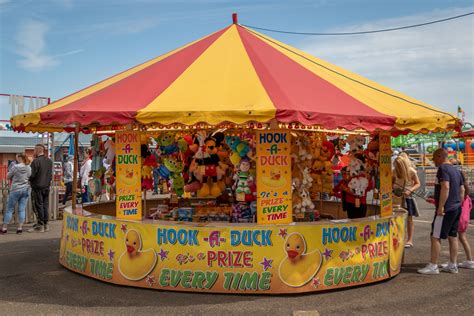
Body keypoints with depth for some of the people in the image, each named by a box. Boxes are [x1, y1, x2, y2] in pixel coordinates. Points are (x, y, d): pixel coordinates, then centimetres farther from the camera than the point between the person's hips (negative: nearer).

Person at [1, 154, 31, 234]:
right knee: (22, 209, 7)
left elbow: (8, 176, -2)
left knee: (9, 209, 6)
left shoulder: (15, 167, -12)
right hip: (26, 190, 4)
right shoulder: (29, 168, 2)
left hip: (16, 190, -4)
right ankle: (20, 228, 6)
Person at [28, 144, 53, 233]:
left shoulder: (36, 161, -15)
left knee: (38, 206, 0)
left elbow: (33, 175, -16)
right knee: (45, 205, 11)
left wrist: (29, 180, 3)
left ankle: (40, 225, 3)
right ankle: (45, 224, 15)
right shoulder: (49, 161, 7)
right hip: (47, 186, 6)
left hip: (37, 187, -6)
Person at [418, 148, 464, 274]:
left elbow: (445, 187, -25)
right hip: (456, 208, 10)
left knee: (435, 237, -5)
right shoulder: (455, 170, 15)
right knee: (452, 237, 13)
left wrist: (441, 206, -24)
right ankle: (453, 265, 19)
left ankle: (433, 266, -2)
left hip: (446, 210, -10)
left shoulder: (443, 168, -14)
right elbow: (462, 190, 18)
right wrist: (458, 204, 21)